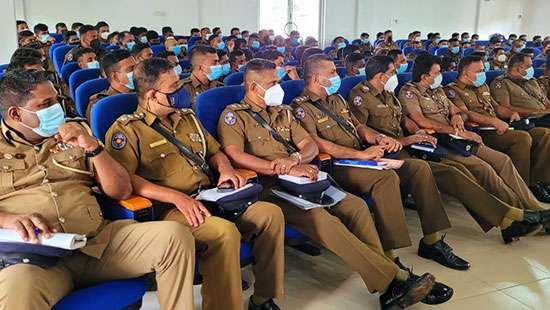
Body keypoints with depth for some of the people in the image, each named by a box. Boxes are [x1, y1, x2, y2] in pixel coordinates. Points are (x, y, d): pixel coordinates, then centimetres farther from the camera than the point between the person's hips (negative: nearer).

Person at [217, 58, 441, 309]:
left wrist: (295, 159, -11)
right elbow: (234, 155, -16)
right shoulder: (234, 115, 2)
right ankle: (390, 280, -27)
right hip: (268, 188, -7)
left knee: (356, 205, -15)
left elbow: (311, 145, 16)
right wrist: (287, 169, -19)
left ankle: (388, 282, -17)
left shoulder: (282, 112, 23)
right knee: (320, 218, -31)